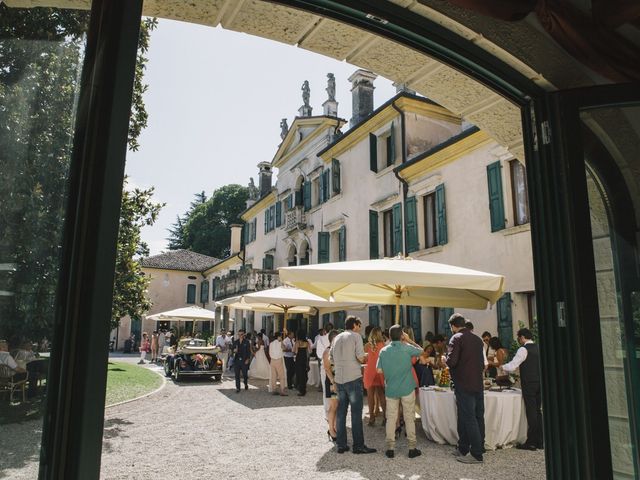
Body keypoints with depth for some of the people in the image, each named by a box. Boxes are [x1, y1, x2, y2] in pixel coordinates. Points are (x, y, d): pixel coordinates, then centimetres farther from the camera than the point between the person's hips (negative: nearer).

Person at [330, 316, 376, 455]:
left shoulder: (337, 338, 14)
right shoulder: (355, 336, -5)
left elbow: (332, 358, 15)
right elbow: (360, 357, -13)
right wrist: (363, 360, 8)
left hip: (339, 379, 6)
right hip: (353, 378, -6)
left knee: (341, 411, 10)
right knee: (356, 412, -1)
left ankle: (341, 444, 14)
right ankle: (358, 445, 3)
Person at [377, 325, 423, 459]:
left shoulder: (384, 351, -3)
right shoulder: (407, 348, -10)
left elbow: (379, 370, 1)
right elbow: (421, 350, 9)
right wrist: (409, 340, 11)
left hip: (390, 389, 2)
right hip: (407, 389, -2)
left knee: (391, 418, 9)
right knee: (409, 418, 8)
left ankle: (390, 448, 12)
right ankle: (412, 448, 14)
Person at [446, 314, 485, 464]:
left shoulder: (456, 338, -12)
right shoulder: (477, 339, 10)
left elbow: (451, 361, -20)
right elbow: (482, 362, 16)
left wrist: (445, 360, 0)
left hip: (464, 385, -8)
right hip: (478, 383, 8)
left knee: (468, 419, -2)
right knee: (478, 417, 12)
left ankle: (477, 454, 2)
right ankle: (462, 449, 23)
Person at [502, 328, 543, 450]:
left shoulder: (523, 349, -12)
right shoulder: (537, 348, 13)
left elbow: (512, 366, -16)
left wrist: (501, 367, 1)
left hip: (529, 384, -8)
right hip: (539, 383, 8)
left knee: (531, 412, -4)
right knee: (538, 411, 12)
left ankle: (531, 442, 2)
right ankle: (539, 441, 18)